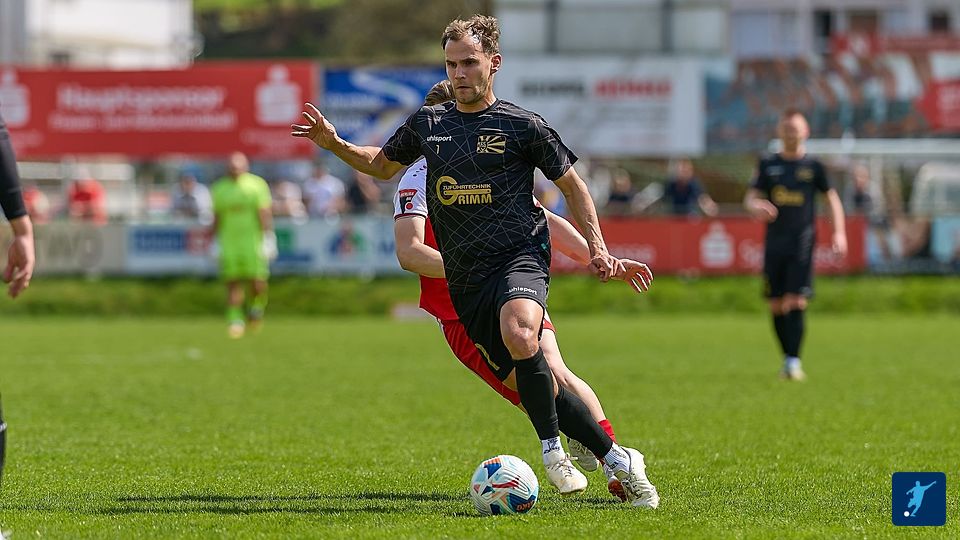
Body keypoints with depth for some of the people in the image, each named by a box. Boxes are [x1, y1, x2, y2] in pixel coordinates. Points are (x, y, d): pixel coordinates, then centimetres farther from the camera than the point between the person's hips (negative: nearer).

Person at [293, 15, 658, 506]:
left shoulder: (522, 125, 2)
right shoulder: (428, 124, 13)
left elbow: (571, 185, 10)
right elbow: (383, 164, 29)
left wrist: (597, 248, 0)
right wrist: (334, 145, 12)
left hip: (519, 258, -5)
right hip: (465, 279, 5)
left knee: (520, 339, -36)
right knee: (533, 384, 0)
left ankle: (552, 450, -21)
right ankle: (616, 458, 12)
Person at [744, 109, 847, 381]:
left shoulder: (813, 166, 6)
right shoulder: (768, 164, 10)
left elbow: (832, 198, 12)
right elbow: (751, 197, 7)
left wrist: (839, 233, 1)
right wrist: (757, 207, -18)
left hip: (802, 241, -3)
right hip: (774, 242, 3)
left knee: (796, 302, -14)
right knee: (776, 305, 3)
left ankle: (794, 361, -15)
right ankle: (787, 358, 17)